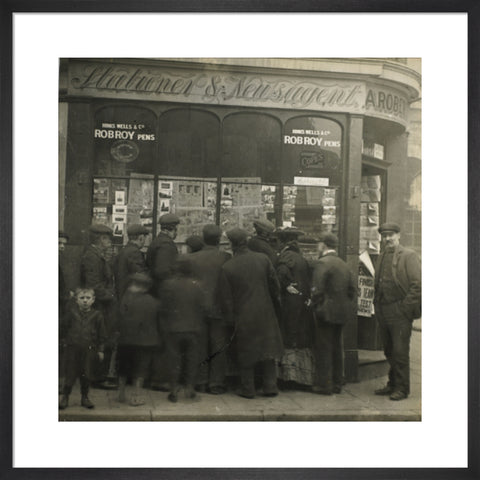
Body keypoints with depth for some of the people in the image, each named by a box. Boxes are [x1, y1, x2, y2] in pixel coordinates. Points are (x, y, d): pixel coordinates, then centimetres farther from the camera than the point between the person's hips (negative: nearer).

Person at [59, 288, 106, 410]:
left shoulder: (97, 315, -2)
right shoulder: (71, 313, -1)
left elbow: (101, 334, 4)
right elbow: (63, 327, 11)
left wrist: (100, 350, 5)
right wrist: (64, 340, 12)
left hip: (88, 349, 0)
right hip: (72, 348, 0)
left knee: (86, 374, 5)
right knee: (70, 373, 4)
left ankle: (85, 397, 21)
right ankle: (65, 397, 17)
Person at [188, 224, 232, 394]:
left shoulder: (192, 258, -3)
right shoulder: (226, 258, -9)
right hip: (219, 309, -2)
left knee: (200, 348, 11)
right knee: (219, 348, 7)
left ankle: (201, 383, 16)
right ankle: (216, 384, 10)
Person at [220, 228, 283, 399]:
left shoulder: (227, 267, -11)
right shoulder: (263, 259, -5)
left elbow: (226, 298, -7)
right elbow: (274, 284, 3)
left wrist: (230, 318, 4)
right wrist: (275, 301, 19)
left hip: (243, 316, -2)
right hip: (265, 314, 2)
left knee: (246, 353, 10)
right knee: (268, 349, 13)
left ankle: (247, 389, 15)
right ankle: (270, 386, 17)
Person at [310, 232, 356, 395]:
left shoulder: (322, 263, -14)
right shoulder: (343, 264, 12)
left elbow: (317, 290, -20)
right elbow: (352, 288, 13)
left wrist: (315, 307, -9)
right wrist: (347, 304, 17)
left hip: (327, 312, -8)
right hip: (342, 312, 8)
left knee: (323, 348, 0)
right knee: (336, 347, 16)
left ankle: (323, 385, 5)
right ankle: (336, 383, 24)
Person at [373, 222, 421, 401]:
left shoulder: (409, 256, -6)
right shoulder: (382, 257, 15)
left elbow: (417, 284, -11)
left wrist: (405, 307, -14)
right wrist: (377, 304, 11)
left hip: (400, 312, -7)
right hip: (383, 311, 7)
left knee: (400, 351, -3)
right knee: (389, 351, 14)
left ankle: (402, 388, 7)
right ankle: (392, 385, 25)